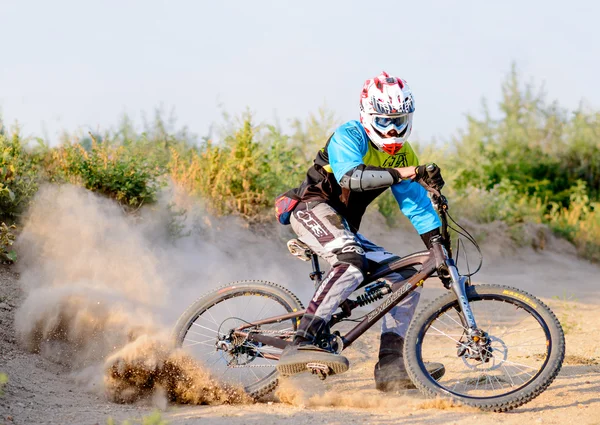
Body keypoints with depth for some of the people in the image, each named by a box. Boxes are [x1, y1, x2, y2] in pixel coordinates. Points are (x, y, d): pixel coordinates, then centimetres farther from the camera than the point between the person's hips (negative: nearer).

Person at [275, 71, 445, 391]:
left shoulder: (403, 156, 9)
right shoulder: (349, 136, -13)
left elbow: (417, 205, 8)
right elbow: (350, 177, -33)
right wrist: (405, 173, -42)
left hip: (345, 228, 8)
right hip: (312, 208, -8)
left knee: (405, 281, 0)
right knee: (351, 260, -36)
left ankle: (390, 367, 2)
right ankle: (301, 344, -45)